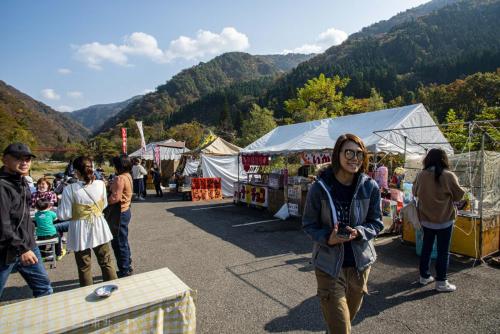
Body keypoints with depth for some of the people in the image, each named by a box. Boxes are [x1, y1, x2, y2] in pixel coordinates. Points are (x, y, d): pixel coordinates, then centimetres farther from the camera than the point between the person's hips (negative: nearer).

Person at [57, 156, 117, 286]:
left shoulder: (69, 189, -17)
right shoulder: (100, 184, -8)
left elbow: (64, 215, -11)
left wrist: (60, 206, 7)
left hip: (80, 231, -2)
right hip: (99, 227, 2)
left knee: (84, 268, 15)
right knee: (106, 263, 16)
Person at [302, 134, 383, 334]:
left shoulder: (370, 187, -8)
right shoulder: (320, 187, -15)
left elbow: (376, 223, 1)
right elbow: (309, 224, -6)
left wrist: (359, 233, -19)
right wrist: (327, 238, -24)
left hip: (360, 263, 4)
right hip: (329, 265, -3)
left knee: (349, 316, 27)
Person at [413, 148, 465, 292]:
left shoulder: (421, 175, -7)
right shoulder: (448, 176, -16)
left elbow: (415, 192, 7)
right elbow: (459, 195, -5)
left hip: (426, 218, 4)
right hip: (444, 219, -3)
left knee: (426, 247, 16)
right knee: (443, 251, 7)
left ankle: (424, 276, 26)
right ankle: (441, 282, 14)